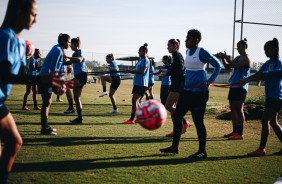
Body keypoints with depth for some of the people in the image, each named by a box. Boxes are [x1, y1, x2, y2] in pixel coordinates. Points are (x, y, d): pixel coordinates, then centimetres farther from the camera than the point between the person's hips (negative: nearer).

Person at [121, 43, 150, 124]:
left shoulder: (145, 60, -10)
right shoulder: (141, 60, 18)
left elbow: (142, 71, -21)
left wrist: (131, 71, -17)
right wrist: (131, 71, 10)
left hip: (141, 83, -10)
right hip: (137, 83, 10)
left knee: (134, 100, -12)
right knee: (136, 100, 12)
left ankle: (131, 119, -12)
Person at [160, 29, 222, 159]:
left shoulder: (202, 53, -12)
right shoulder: (188, 52, 11)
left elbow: (218, 65, -8)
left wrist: (210, 81, -15)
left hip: (199, 92, -9)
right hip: (187, 90, 9)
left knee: (198, 121, -3)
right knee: (177, 116, 8)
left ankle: (202, 152, 9)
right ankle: (175, 147, 18)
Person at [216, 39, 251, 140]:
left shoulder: (246, 58, -7)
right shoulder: (238, 58, 18)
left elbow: (235, 65, -20)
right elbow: (227, 67, 16)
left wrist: (226, 57, -17)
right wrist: (223, 58, 2)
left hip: (241, 87, -9)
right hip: (234, 86, 9)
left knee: (239, 109, -9)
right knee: (233, 109, 9)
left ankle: (240, 134, -7)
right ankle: (235, 131, 16)